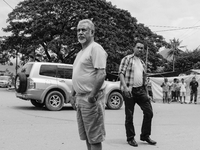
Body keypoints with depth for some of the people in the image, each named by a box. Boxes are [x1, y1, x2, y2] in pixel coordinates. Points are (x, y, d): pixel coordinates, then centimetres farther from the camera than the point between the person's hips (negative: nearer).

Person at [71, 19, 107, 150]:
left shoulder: (95, 48, -11)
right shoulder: (81, 52, 18)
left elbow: (101, 74, -21)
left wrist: (92, 95, -24)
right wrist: (73, 94, 18)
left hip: (91, 98, -9)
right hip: (80, 98, 9)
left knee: (94, 138, -1)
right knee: (87, 136, 16)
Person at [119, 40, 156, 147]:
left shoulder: (142, 63, 20)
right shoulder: (127, 59, 1)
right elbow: (121, 73, -9)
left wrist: (146, 93, 18)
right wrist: (125, 87, -22)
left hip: (140, 90, 6)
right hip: (129, 90, -6)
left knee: (149, 112, 0)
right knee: (129, 115, 2)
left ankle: (145, 136, 15)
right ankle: (130, 138, 14)